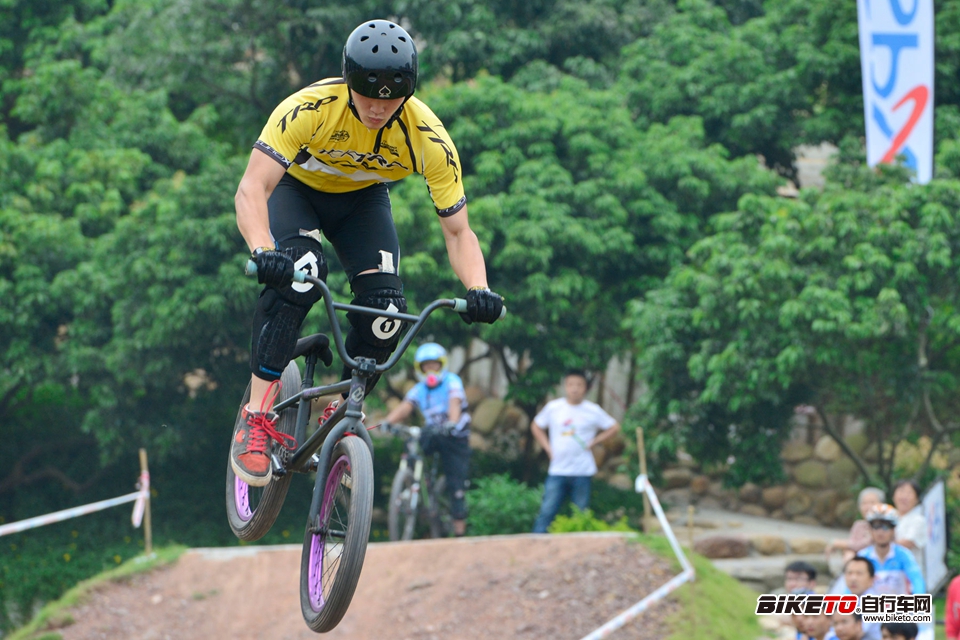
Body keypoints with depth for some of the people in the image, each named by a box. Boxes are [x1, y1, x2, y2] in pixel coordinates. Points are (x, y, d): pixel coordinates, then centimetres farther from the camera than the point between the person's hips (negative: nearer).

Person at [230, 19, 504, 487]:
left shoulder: (429, 139, -29)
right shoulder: (310, 109, -37)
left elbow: (458, 231, -22)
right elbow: (251, 190, -42)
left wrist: (478, 290, -41)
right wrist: (263, 252, -61)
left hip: (362, 199, 3)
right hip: (296, 187, -3)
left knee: (386, 307, -18)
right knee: (299, 273, -32)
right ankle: (255, 418, -26)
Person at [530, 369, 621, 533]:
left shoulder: (593, 411, 1)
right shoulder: (553, 407, 4)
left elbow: (614, 427, 9)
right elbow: (536, 427, 16)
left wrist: (593, 442, -1)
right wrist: (548, 448, 5)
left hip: (582, 471, 0)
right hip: (557, 469, 0)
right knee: (547, 511, -8)